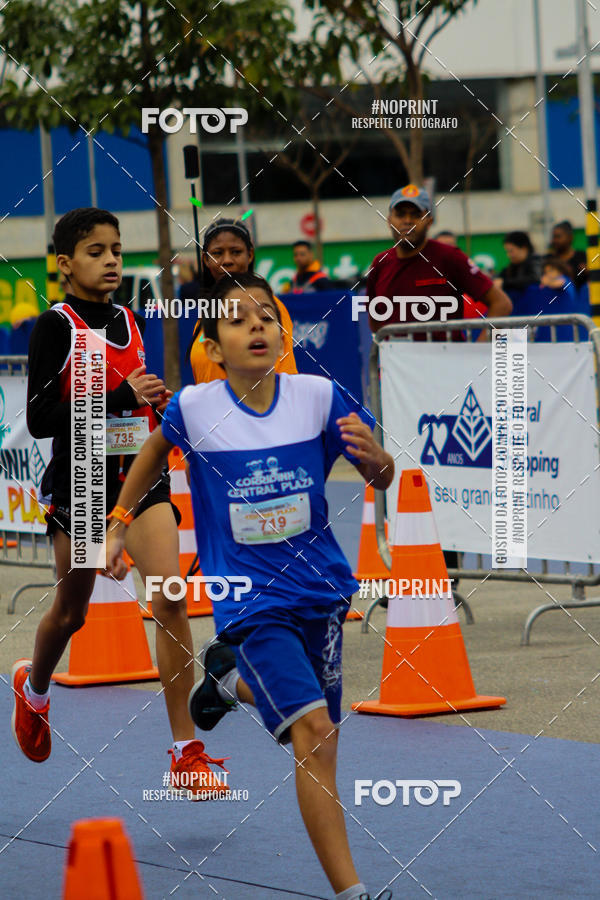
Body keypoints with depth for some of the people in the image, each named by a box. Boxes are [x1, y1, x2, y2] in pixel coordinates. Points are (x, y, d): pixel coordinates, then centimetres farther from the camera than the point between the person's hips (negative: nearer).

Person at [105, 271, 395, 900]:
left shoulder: (319, 396, -9)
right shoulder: (194, 408, -10)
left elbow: (381, 481, 0)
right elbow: (154, 452, 13)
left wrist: (375, 457, -23)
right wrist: (118, 524, 18)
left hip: (319, 587, 4)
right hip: (250, 599, -4)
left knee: (315, 728, 17)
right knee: (314, 730, -19)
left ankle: (228, 676, 47)